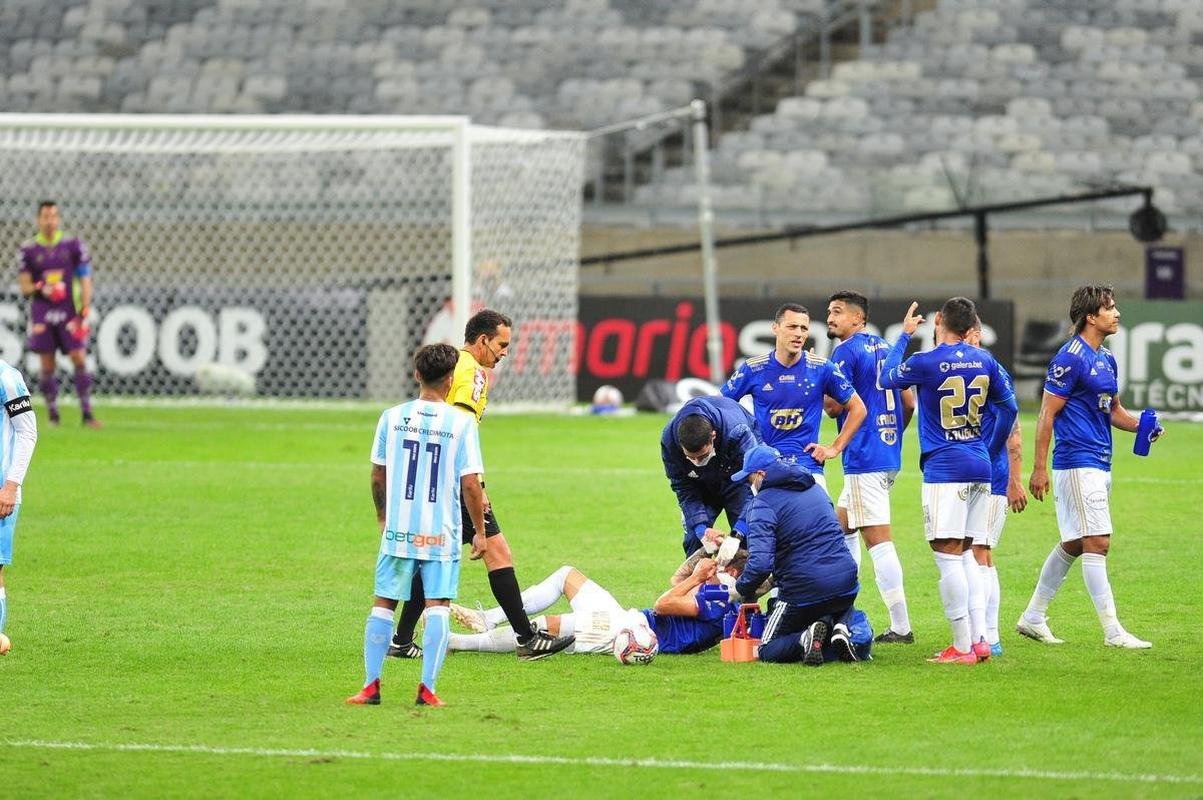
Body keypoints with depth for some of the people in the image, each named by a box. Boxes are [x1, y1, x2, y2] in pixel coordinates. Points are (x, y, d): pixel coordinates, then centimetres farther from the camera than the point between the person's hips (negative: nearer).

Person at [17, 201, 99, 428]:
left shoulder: (73, 245, 4)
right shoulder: (29, 250, 5)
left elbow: (85, 280, 5)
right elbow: (24, 286, 6)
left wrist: (84, 312, -3)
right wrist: (40, 288, -16)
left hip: (69, 313, 0)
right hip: (42, 315, 0)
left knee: (79, 360, -8)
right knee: (47, 366, 1)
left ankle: (87, 413, -7)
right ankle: (52, 415, 7)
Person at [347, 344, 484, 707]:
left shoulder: (392, 417, 1)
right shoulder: (462, 423, -7)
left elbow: (378, 475, 8)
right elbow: (470, 483, -8)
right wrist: (479, 531, 3)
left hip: (398, 529, 2)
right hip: (442, 533, -2)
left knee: (383, 605, 9)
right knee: (437, 607, 1)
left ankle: (371, 686, 8)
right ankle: (427, 689, -7)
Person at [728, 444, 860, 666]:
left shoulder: (762, 504, -9)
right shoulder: (814, 490, 15)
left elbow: (760, 564, -21)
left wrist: (740, 589, -3)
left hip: (803, 591, -5)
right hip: (845, 585, 5)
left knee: (768, 651, 12)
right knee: (841, 607, 40)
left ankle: (805, 638, -20)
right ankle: (840, 628, 3)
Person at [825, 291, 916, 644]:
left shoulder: (846, 351, -10)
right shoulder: (886, 349, 15)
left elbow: (835, 407, -14)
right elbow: (909, 403, 17)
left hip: (863, 457, -9)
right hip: (890, 456, 9)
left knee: (878, 539, -9)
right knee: (842, 525, 21)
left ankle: (901, 626, -11)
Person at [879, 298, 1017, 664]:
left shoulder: (925, 363, -10)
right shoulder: (984, 361, 6)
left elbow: (887, 378, 10)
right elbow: (1009, 407, 16)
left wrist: (905, 335, 21)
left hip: (944, 469, -6)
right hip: (980, 469, 6)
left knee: (948, 554, -5)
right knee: (965, 552, 15)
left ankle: (963, 647, -8)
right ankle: (980, 640, 10)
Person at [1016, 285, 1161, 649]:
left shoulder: (1106, 359, 15)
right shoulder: (1070, 358, -13)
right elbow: (1047, 414, -13)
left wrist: (1141, 425, 4)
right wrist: (1039, 468, -16)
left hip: (1099, 465, 10)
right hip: (1077, 464, -10)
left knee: (1073, 544, 14)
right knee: (1097, 543, -10)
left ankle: (1033, 617, 23)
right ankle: (1112, 632, -10)